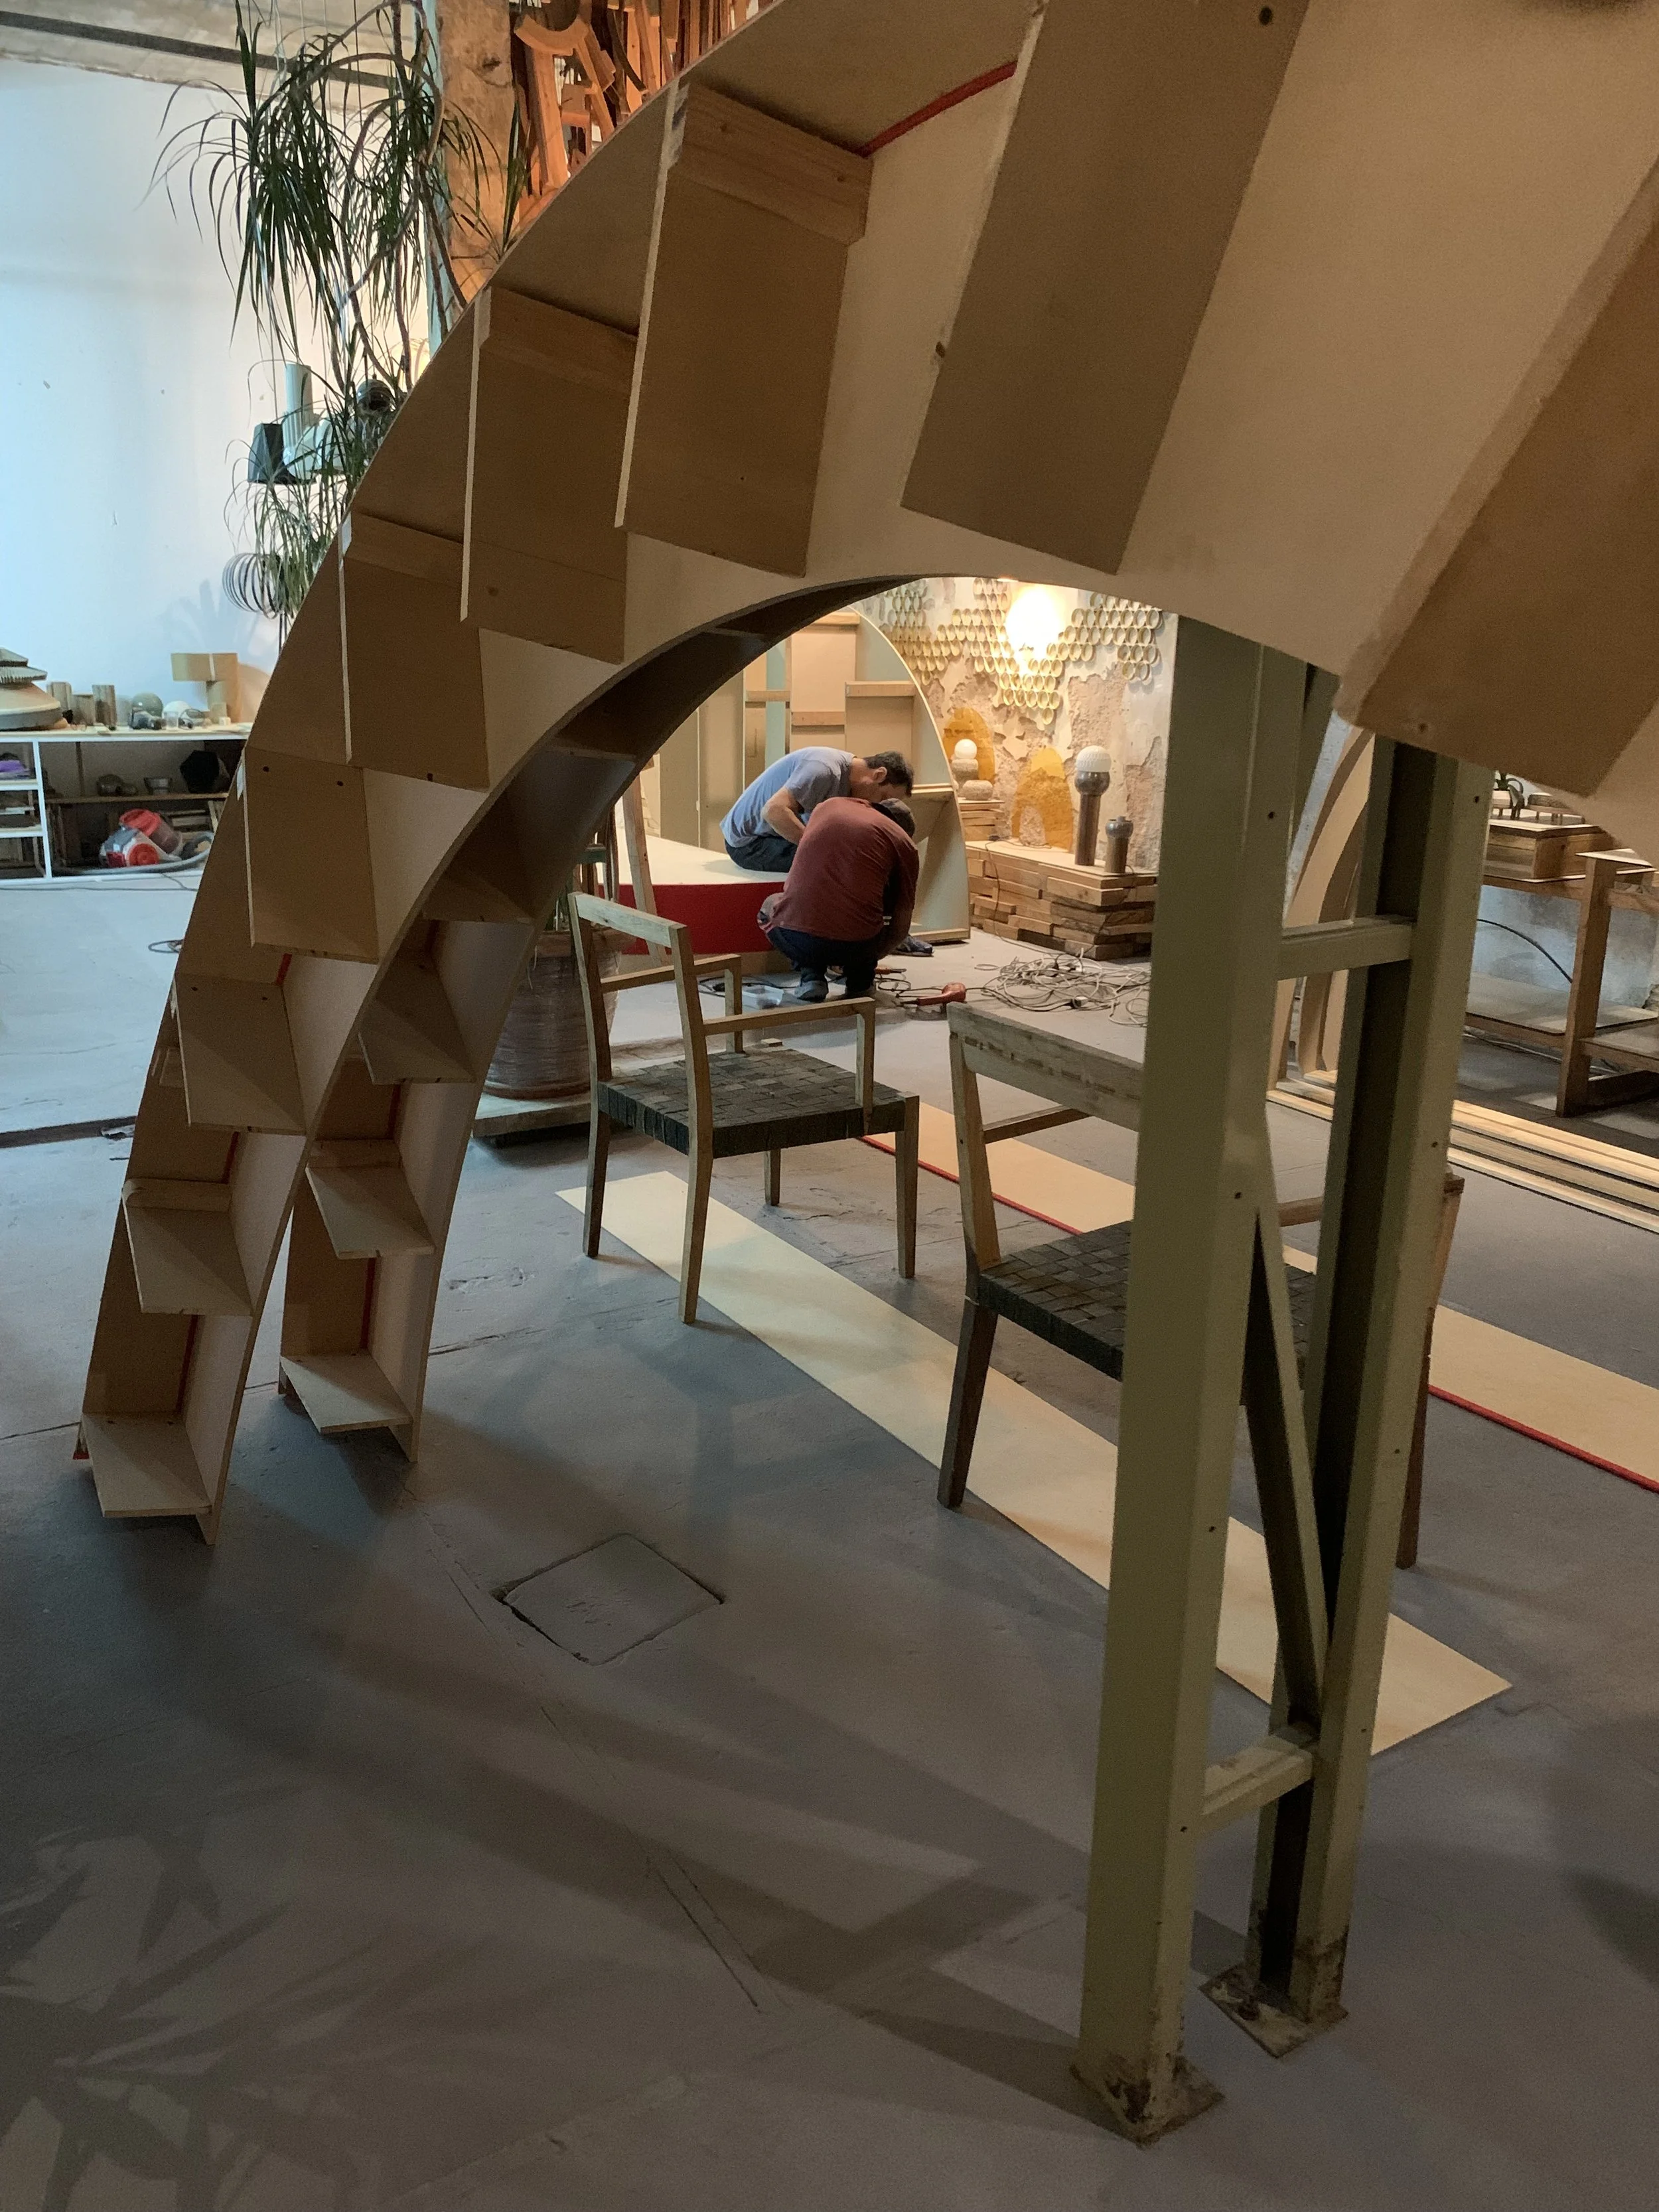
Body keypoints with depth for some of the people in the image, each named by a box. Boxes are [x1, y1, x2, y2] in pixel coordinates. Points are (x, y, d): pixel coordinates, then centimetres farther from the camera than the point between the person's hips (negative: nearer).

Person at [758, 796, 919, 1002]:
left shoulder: (828, 806, 21)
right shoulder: (903, 843, 12)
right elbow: (901, 927, 16)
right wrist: (871, 958, 38)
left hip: (795, 939, 1)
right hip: (856, 945, -1)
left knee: (771, 905, 37)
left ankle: (811, 975, 15)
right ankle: (859, 982, 25)